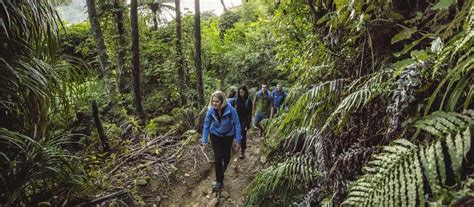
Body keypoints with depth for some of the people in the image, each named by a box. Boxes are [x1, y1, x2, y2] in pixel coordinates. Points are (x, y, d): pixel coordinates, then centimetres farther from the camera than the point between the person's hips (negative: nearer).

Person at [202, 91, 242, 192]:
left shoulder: (231, 110, -30)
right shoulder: (210, 110, -23)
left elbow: (237, 124, -20)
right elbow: (206, 125, -10)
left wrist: (238, 140, -16)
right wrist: (204, 140, -8)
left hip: (228, 135, 0)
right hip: (215, 136, 1)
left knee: (226, 156, 13)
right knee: (218, 158, -2)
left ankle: (225, 165, 51)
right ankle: (219, 181, 14)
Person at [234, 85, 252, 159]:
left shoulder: (248, 101, -13)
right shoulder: (237, 99, -2)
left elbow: (249, 113, -12)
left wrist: (247, 124, -15)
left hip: (244, 120, -4)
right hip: (237, 119, 4)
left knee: (243, 135, -2)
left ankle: (242, 151, 10)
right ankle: (243, 145, 38)